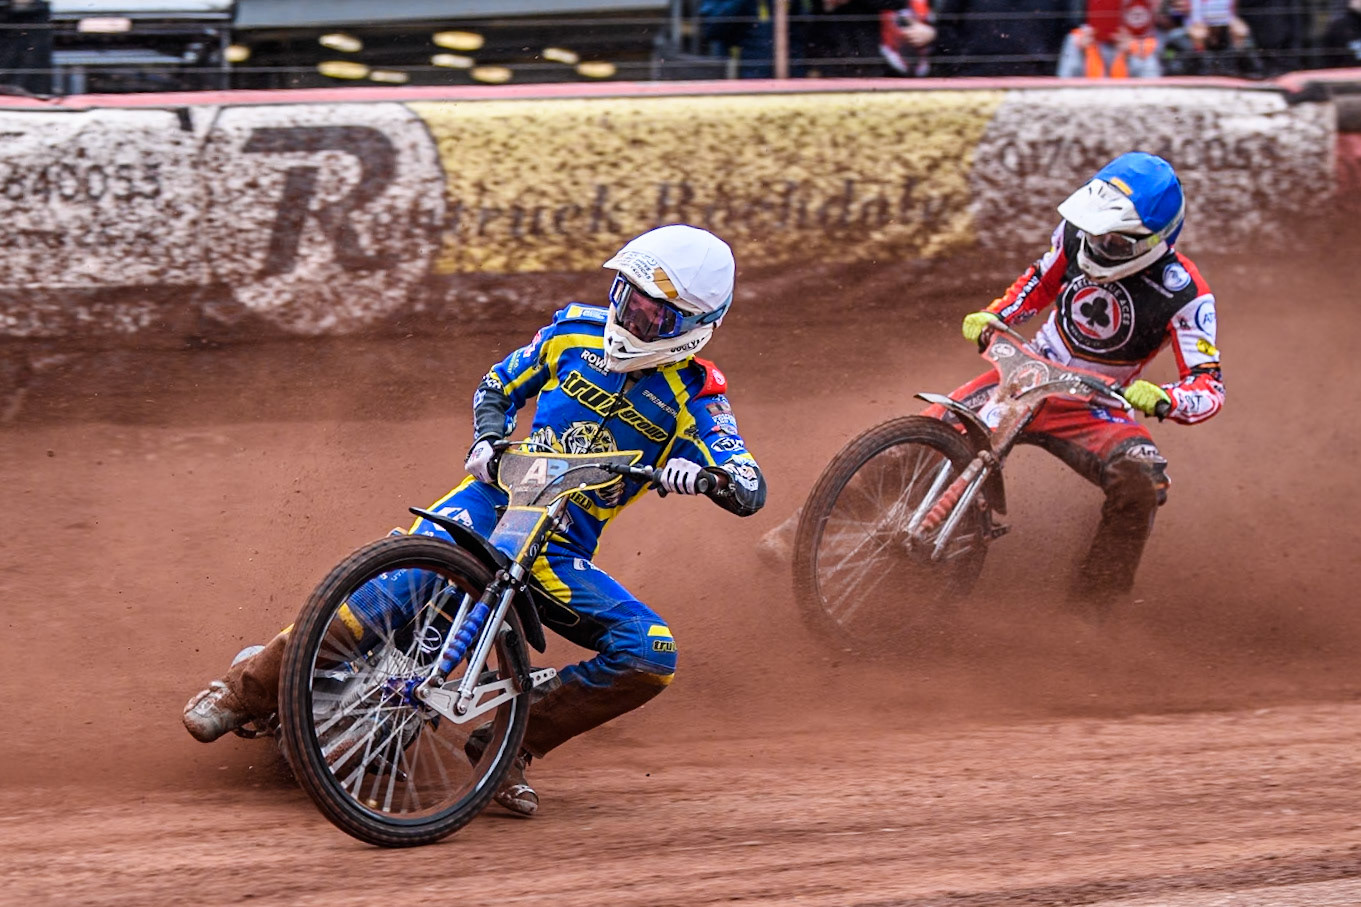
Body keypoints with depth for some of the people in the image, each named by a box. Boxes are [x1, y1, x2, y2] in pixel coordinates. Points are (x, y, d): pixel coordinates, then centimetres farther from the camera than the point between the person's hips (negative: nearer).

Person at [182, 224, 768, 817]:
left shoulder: (694, 396, -1)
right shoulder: (576, 330, 6)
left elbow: (750, 491, -10)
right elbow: (499, 385, 19)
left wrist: (705, 473, -32)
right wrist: (487, 440, -2)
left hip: (563, 551, 1)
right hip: (498, 497, -1)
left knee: (650, 656, -22)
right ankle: (249, 688, -21)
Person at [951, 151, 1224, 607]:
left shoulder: (1184, 294, -20)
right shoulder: (1077, 232, -8)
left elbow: (1209, 385, -20)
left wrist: (1162, 398, -42)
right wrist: (993, 315, -3)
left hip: (1097, 404, -3)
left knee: (1141, 483, -31)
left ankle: (1090, 606, -20)